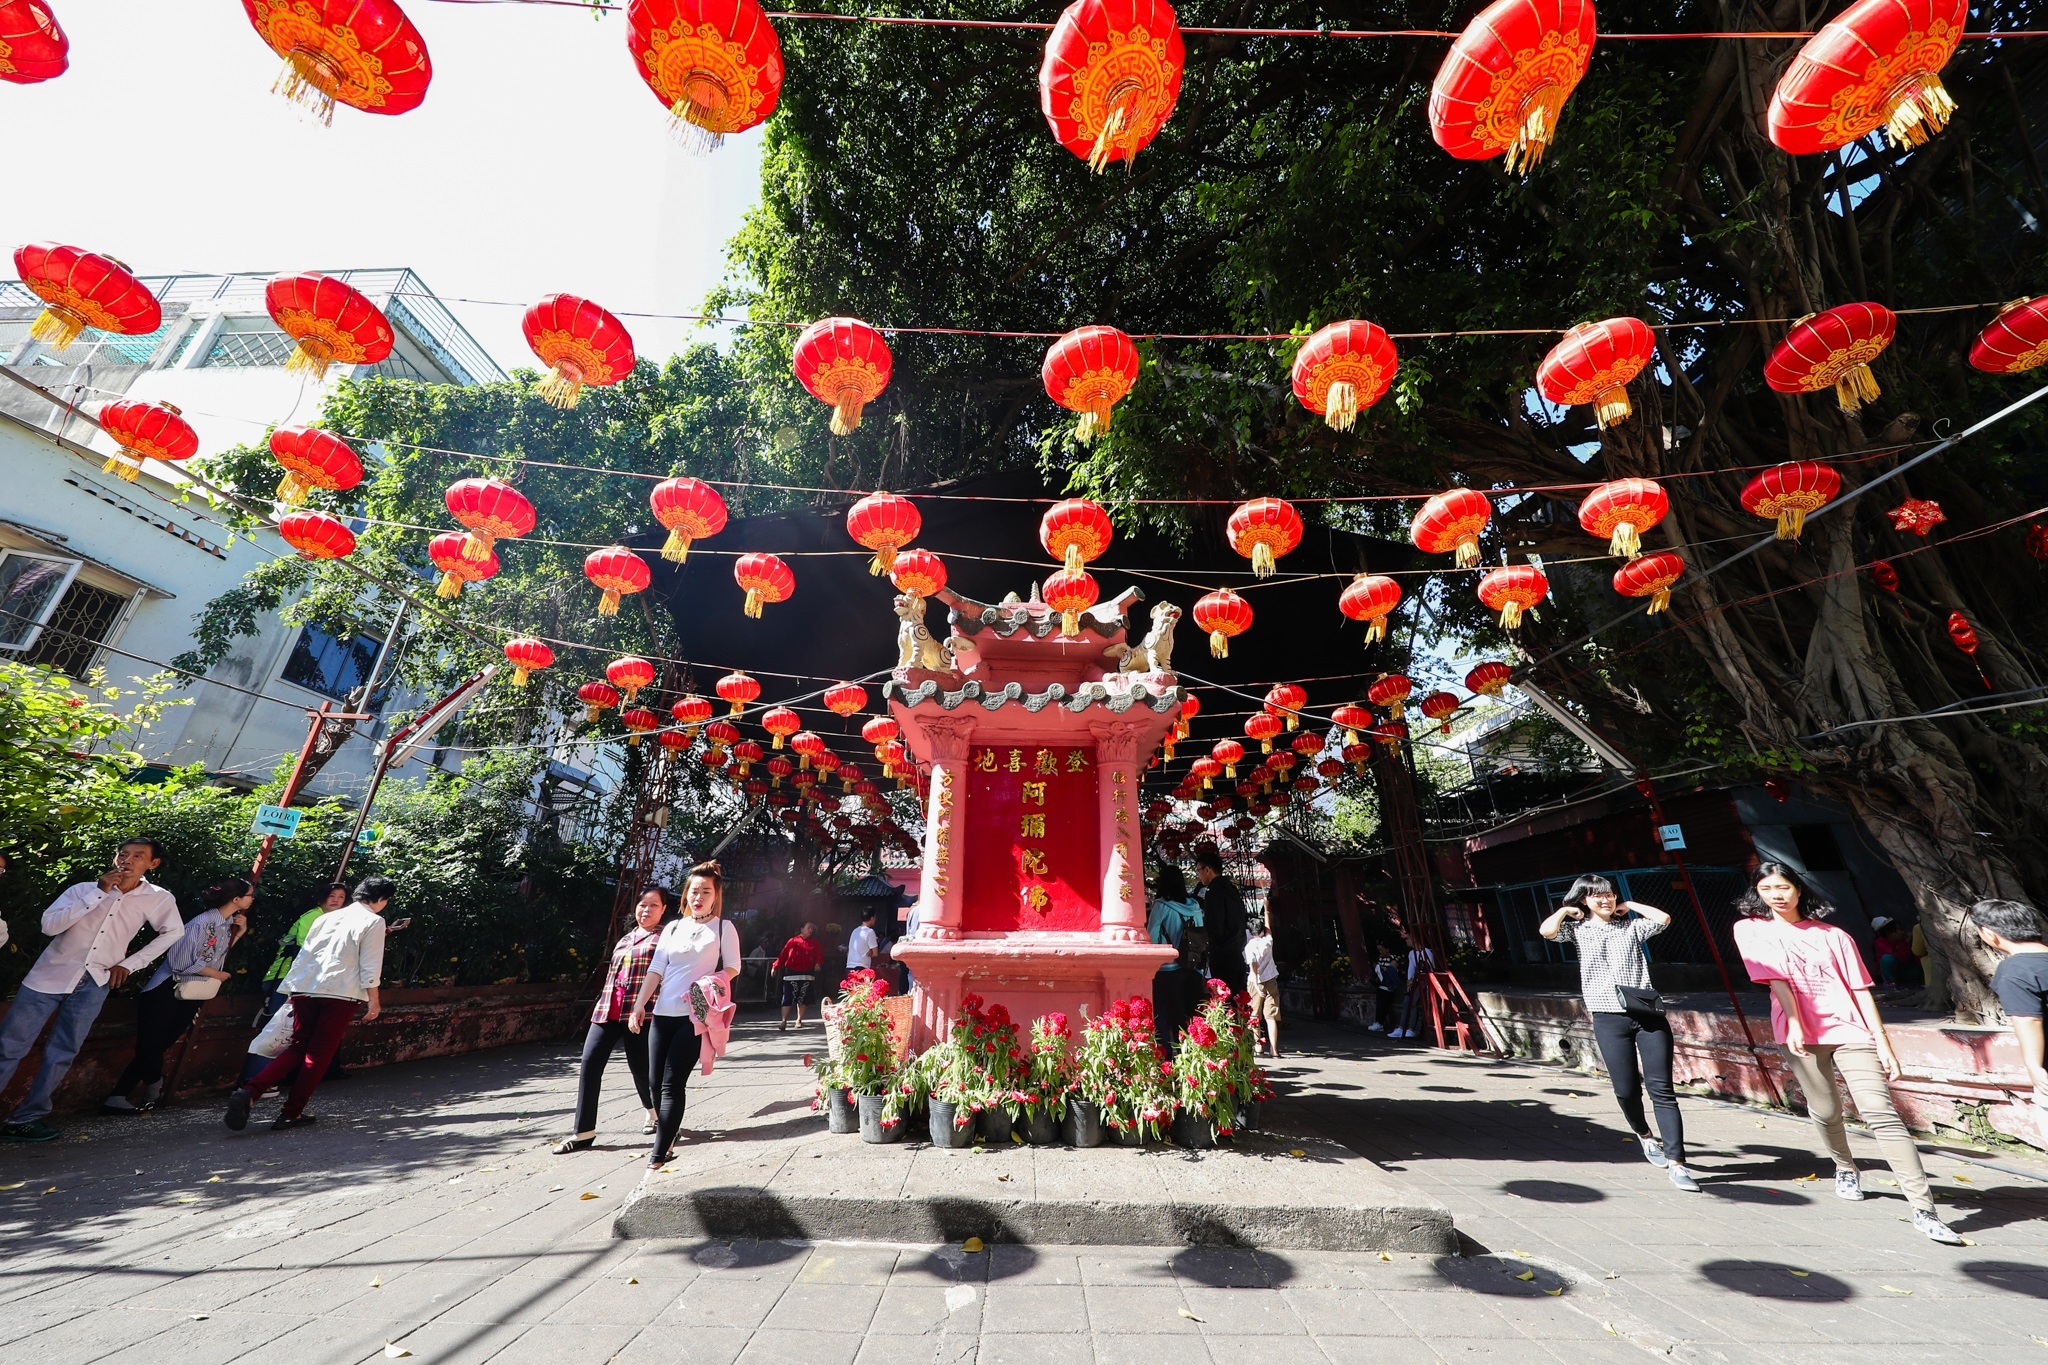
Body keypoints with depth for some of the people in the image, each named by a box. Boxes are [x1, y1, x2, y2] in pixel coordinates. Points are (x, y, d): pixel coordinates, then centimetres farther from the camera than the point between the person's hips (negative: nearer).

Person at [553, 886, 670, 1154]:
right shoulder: (625, 938, 19)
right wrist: (603, 1005, 20)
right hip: (608, 1010, 6)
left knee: (640, 1067, 2)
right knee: (590, 1063, -2)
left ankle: (654, 1112, 32)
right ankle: (584, 1131, 9)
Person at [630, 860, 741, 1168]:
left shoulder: (724, 928, 0)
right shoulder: (673, 928, 11)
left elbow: (733, 968, 1)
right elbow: (655, 970, 9)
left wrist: (711, 982, -16)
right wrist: (638, 1006, 2)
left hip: (696, 1015, -4)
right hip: (663, 1013, 5)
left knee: (672, 1083, -8)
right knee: (655, 1081, 7)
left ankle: (659, 1154, 2)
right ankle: (667, 1137, 28)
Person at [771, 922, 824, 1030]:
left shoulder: (815, 943, 10)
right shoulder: (793, 941, 2)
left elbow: (819, 955, 4)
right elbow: (783, 955, -2)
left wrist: (818, 963, -15)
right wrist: (775, 966, -9)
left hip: (807, 974, 3)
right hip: (792, 973, -3)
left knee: (802, 998, 8)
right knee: (788, 997, -7)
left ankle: (799, 1020, 21)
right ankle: (784, 1021, -6)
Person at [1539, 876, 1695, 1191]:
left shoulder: (1631, 926, 13)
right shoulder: (1578, 929, 6)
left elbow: (1663, 919, -4)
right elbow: (1546, 930, -12)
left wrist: (1629, 905, 8)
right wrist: (1565, 910, 3)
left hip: (1648, 1014, 1)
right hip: (1609, 1019, -1)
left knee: (1661, 1088, -4)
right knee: (1626, 1089, 4)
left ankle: (1676, 1163, 0)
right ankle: (1644, 1135, 33)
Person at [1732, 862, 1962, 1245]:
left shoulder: (1834, 936, 10)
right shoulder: (1751, 929, 3)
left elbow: (1860, 989, 7)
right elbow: (1775, 977, -7)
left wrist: (1883, 1043, -1)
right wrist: (1793, 1023, -17)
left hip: (1850, 1030, 1)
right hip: (1801, 1034, -1)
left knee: (1880, 1112, -11)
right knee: (1825, 1111, 7)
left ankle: (1924, 1210, -7)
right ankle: (1846, 1170, 34)